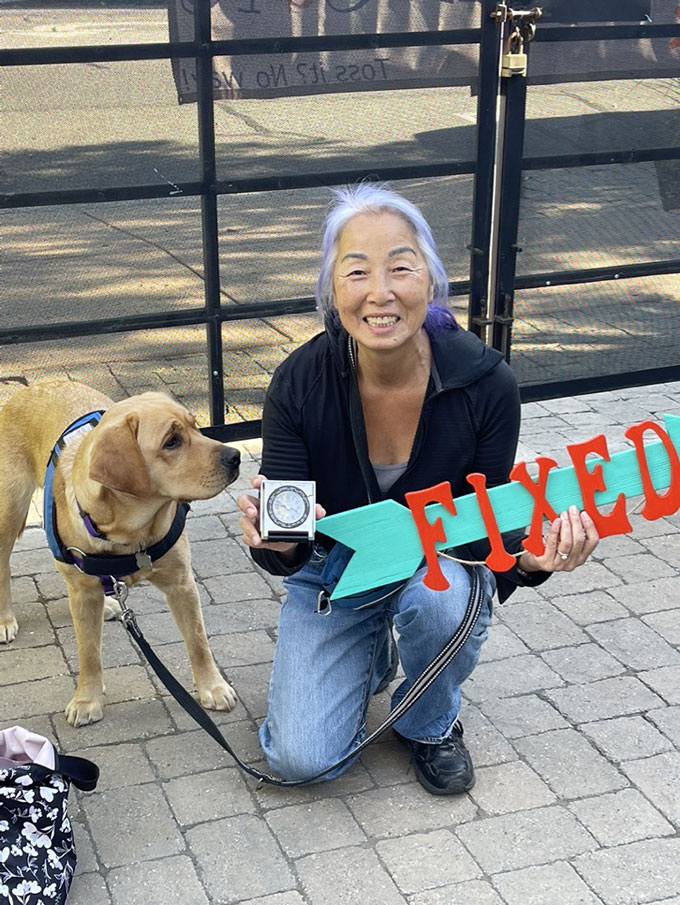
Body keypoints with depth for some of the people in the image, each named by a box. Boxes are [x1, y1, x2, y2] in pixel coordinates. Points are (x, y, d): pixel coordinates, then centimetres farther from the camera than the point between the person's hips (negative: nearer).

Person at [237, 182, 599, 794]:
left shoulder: (486, 382, -22)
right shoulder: (300, 383, -23)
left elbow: (483, 526, -13)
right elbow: (283, 552, -18)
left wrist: (528, 556, -36)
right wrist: (278, 541, -44)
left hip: (439, 565, 0)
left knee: (441, 595, -37)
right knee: (300, 759, -15)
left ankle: (432, 724, -2)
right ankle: (371, 657, 19)